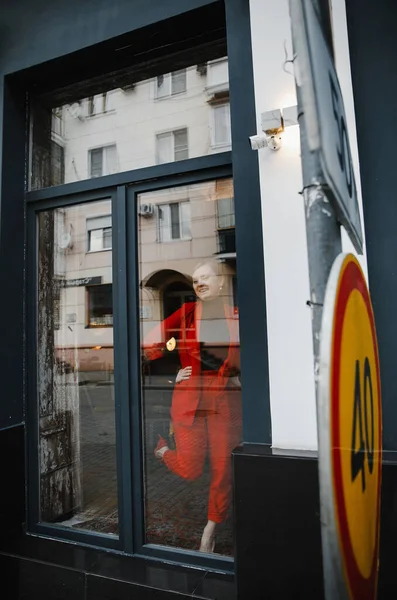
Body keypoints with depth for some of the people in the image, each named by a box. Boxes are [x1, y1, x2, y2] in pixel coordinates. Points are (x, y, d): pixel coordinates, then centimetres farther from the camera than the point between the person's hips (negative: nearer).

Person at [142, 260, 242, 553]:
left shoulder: (236, 316, 0)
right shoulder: (186, 313, -3)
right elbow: (151, 345, 1)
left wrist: (239, 376, -1)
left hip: (227, 399, 1)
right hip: (189, 396, -1)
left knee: (223, 469, 6)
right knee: (191, 470, 2)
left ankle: (210, 533, 30)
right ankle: (163, 449, 36)